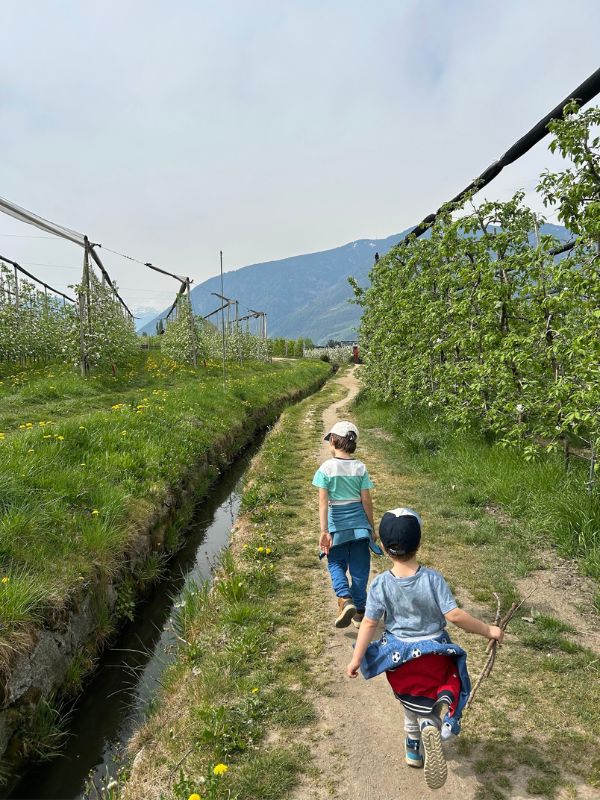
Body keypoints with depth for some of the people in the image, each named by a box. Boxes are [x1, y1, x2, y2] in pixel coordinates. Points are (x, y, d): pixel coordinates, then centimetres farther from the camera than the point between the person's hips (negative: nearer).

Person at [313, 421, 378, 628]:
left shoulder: (326, 468, -10)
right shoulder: (360, 468, -3)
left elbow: (323, 501, -14)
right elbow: (366, 500, -2)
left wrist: (324, 530, -14)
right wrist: (372, 527, 8)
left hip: (337, 525, -2)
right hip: (359, 523, 2)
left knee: (336, 564, 15)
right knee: (359, 568, 13)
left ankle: (345, 599, -7)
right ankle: (360, 611, 22)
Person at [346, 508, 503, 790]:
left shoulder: (381, 584, -15)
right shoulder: (432, 578, -18)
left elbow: (369, 623, -12)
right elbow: (454, 615, -19)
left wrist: (356, 659, -2)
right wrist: (487, 630, -5)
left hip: (398, 655, 2)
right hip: (433, 652, -2)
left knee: (413, 703, 26)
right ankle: (437, 714, -20)